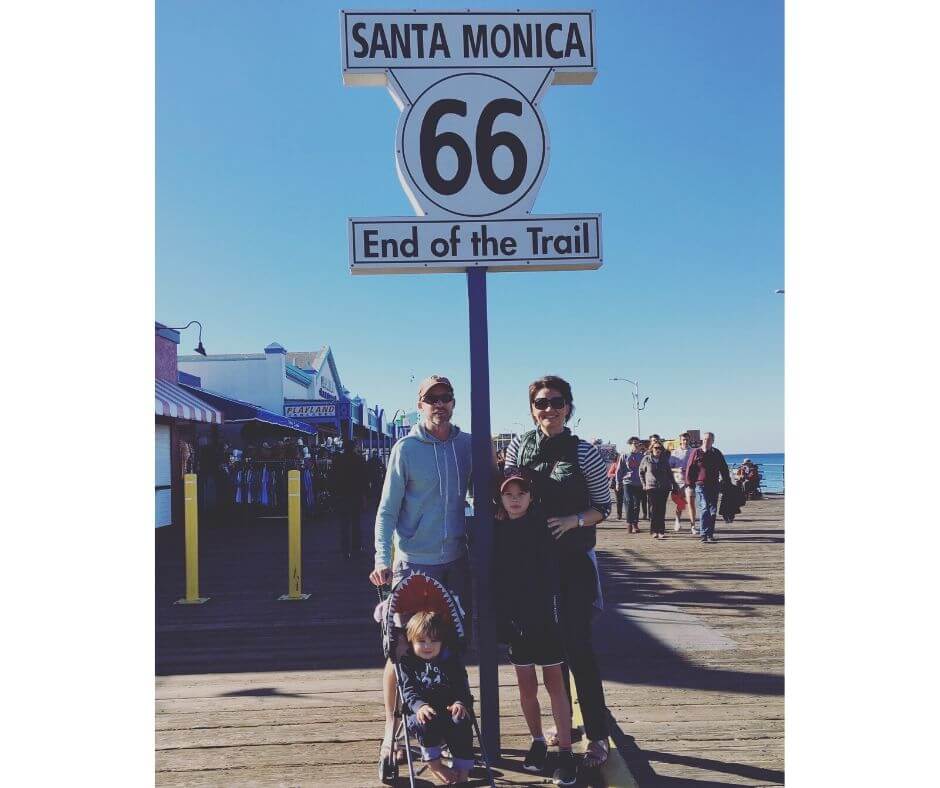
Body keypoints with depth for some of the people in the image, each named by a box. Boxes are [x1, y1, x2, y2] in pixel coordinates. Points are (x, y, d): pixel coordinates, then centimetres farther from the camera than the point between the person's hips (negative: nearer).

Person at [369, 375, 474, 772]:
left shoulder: (468, 444, 3)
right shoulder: (406, 448, -7)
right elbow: (387, 509, -8)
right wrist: (382, 559, -18)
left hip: (457, 560, 4)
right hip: (414, 561, -4)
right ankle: (391, 728, 14)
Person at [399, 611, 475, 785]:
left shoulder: (451, 660, 10)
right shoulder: (407, 663, 5)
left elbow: (462, 687, 3)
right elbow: (408, 691, -7)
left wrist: (460, 703, -20)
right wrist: (420, 706, -28)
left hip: (450, 711, 1)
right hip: (421, 715, -1)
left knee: (461, 722, -30)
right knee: (427, 721, -35)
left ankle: (462, 771, -22)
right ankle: (433, 763, -14)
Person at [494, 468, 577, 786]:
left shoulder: (544, 527, -7)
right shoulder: (496, 531, -1)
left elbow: (552, 576, -10)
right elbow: (493, 578, 2)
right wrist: (500, 620, -2)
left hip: (546, 617, -2)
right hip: (515, 619, 2)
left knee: (555, 685, 3)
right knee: (526, 687, 11)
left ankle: (565, 752, 9)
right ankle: (537, 742, 30)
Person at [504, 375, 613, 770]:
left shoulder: (583, 452, -7)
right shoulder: (519, 445, 2)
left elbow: (604, 505, -3)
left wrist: (574, 520, -18)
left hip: (574, 560, -4)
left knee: (576, 644, -6)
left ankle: (598, 734, 5)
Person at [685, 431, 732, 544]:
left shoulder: (717, 454, 9)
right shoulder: (696, 453, -1)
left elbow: (724, 469, 14)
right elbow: (689, 470, 0)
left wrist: (728, 483, 10)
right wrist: (690, 484, -5)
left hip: (714, 485, 4)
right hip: (701, 485, -4)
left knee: (713, 511, 8)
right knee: (704, 509, -12)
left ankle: (710, 534, 18)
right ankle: (704, 535, -14)